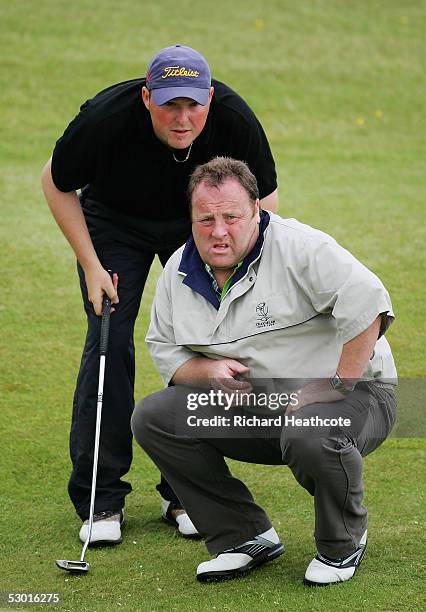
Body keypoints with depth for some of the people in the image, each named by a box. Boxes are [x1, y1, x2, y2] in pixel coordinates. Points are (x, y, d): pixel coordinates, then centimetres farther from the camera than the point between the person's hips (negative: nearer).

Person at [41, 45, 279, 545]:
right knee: (108, 343, -12)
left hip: (198, 222, 1)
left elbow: (264, 200, -11)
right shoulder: (105, 118, -35)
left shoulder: (235, 120, -31)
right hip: (115, 219, -1)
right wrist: (91, 265, -16)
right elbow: (57, 184, -14)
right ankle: (100, 498, -3)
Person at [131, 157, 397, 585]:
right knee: (151, 417, -9)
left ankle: (342, 545, -7)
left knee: (310, 436, -41)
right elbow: (164, 349, 10)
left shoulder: (299, 248, -18)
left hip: (355, 395, -6)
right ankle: (245, 537, 0)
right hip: (252, 407, 6)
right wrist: (208, 370, -12)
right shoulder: (179, 272, 2)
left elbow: (368, 304, -28)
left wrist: (335, 387, -28)